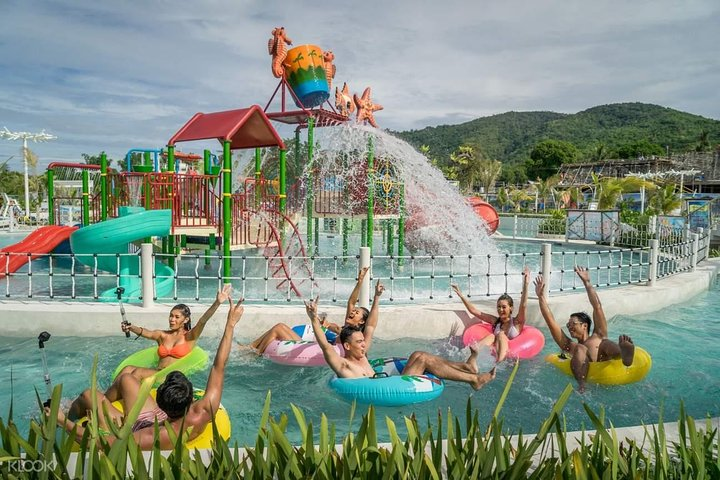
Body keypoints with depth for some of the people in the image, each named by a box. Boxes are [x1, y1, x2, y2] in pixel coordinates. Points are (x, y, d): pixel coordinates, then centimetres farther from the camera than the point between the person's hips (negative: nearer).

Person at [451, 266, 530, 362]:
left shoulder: (517, 322, 7)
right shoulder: (495, 321, 18)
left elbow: (523, 306, -11)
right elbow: (474, 311, 17)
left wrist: (525, 285, -22)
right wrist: (460, 294, 13)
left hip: (511, 353, -3)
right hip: (493, 353, 3)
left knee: (500, 335, -23)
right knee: (492, 336, -20)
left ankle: (499, 361, -52)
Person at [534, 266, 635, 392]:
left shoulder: (599, 337, 29)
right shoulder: (569, 346, 31)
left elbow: (597, 307, 21)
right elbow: (550, 320, 24)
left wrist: (587, 283, 21)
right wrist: (541, 296, 21)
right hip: (586, 374, 1)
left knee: (605, 343, -19)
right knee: (580, 349, -21)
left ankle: (625, 354, -56)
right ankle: (581, 385, -48)